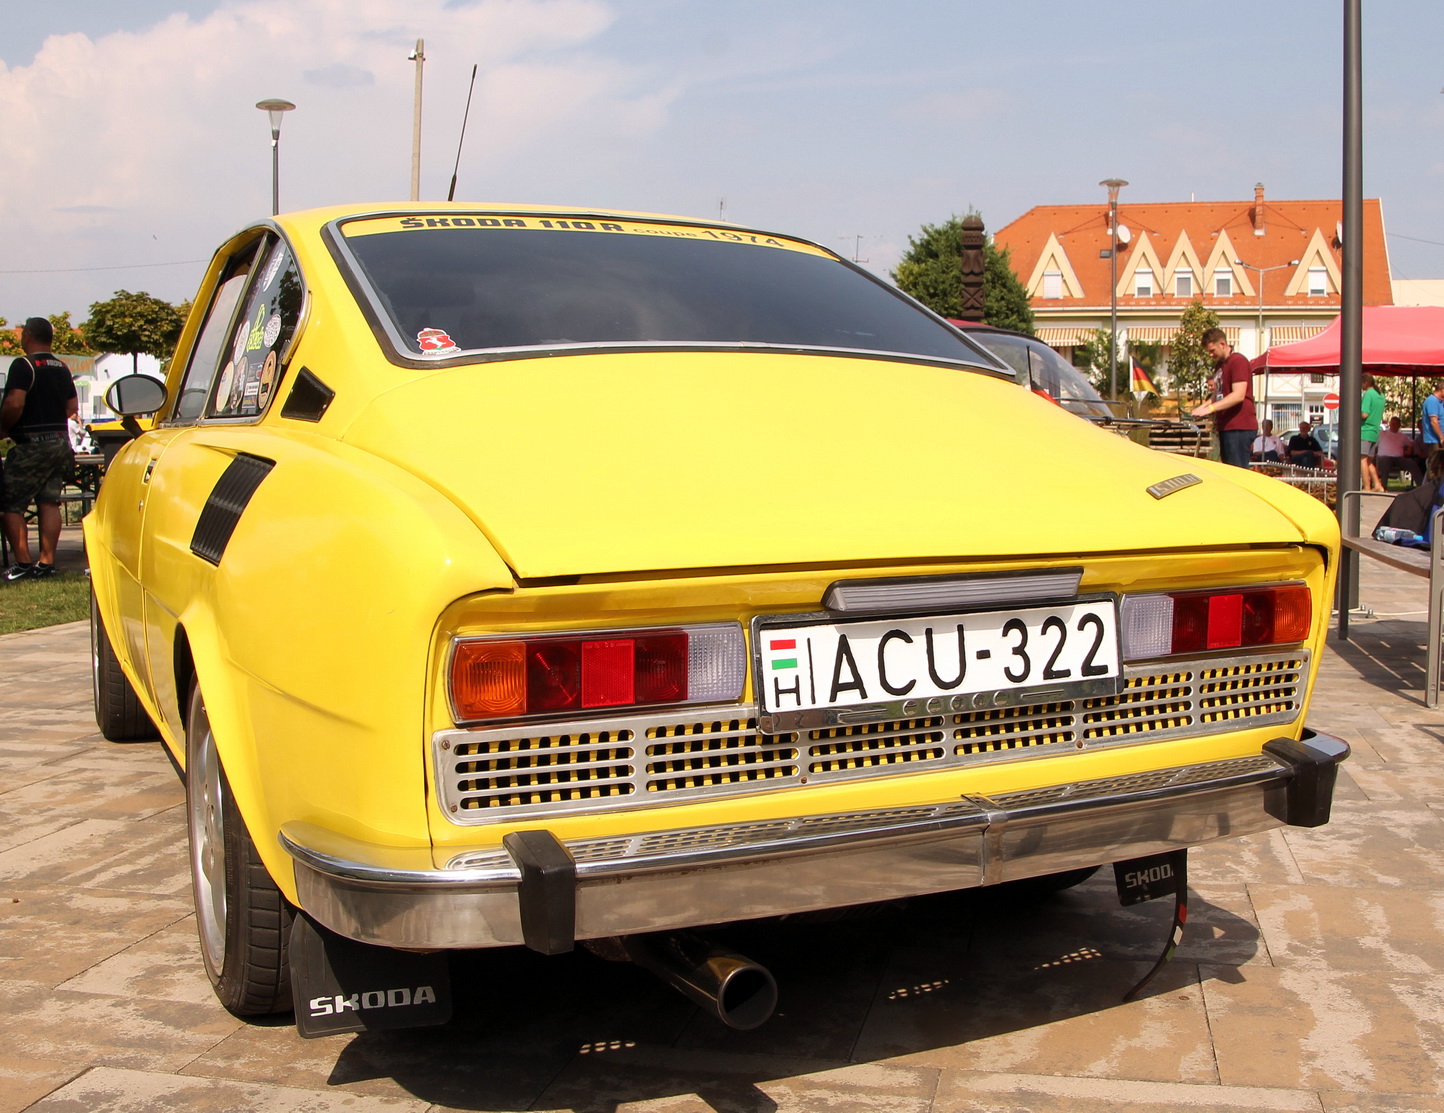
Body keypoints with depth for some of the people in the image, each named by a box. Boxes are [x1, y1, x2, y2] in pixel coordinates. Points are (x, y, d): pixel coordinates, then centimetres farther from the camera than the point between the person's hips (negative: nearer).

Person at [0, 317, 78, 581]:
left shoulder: (23, 365, -11)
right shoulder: (62, 368, 11)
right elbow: (72, 406, 13)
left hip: (32, 444, -7)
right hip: (60, 442, 7)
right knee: (49, 502, 9)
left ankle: (23, 562, -4)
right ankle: (46, 561, 8)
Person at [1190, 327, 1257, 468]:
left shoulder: (1238, 361, -11)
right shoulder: (1220, 364, 20)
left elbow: (1238, 395, -21)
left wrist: (1210, 408, -27)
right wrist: (1202, 407, 8)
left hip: (1239, 427, -10)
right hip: (1226, 427, 10)